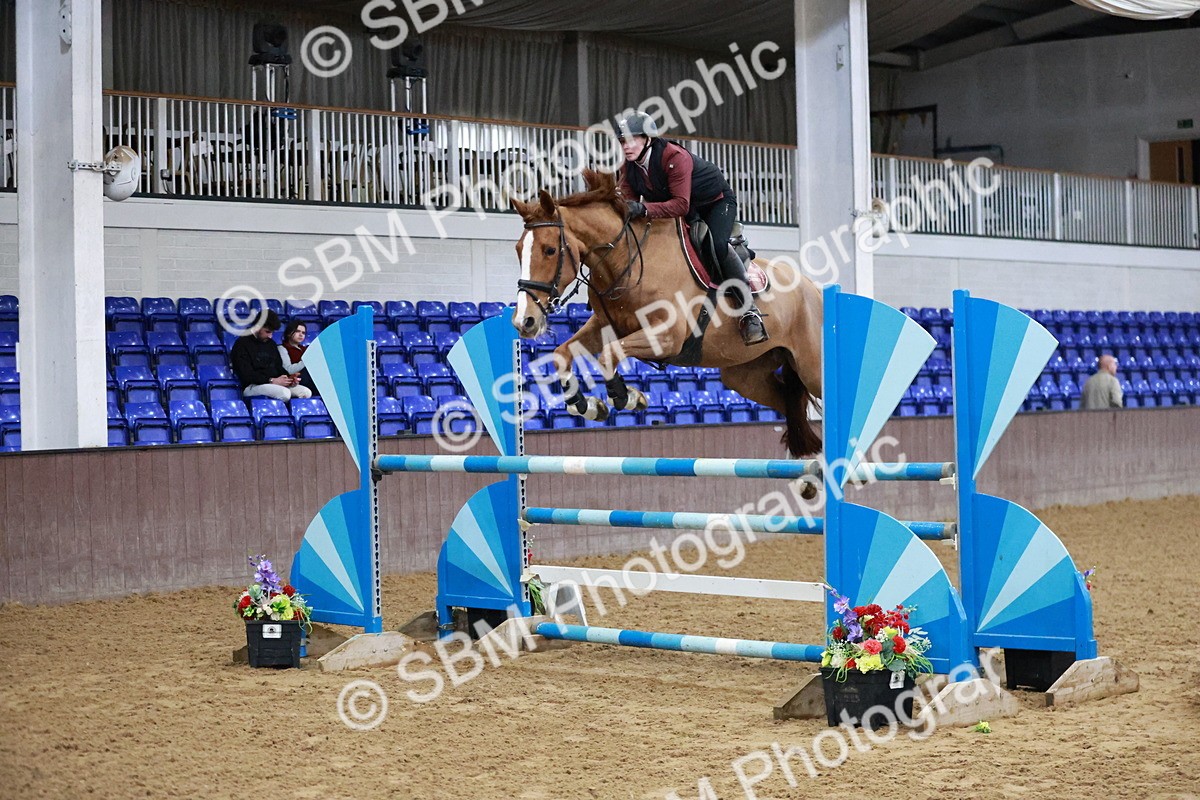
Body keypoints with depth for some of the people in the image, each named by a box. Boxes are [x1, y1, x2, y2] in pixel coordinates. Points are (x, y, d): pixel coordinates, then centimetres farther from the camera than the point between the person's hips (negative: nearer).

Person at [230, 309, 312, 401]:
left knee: (306, 393, -13)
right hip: (252, 386, -8)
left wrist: (289, 378, 1)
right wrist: (272, 381, -19)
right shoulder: (242, 344, -5)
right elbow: (246, 375, -14)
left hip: (275, 383, 8)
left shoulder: (271, 343, 19)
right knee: (285, 393, -34)